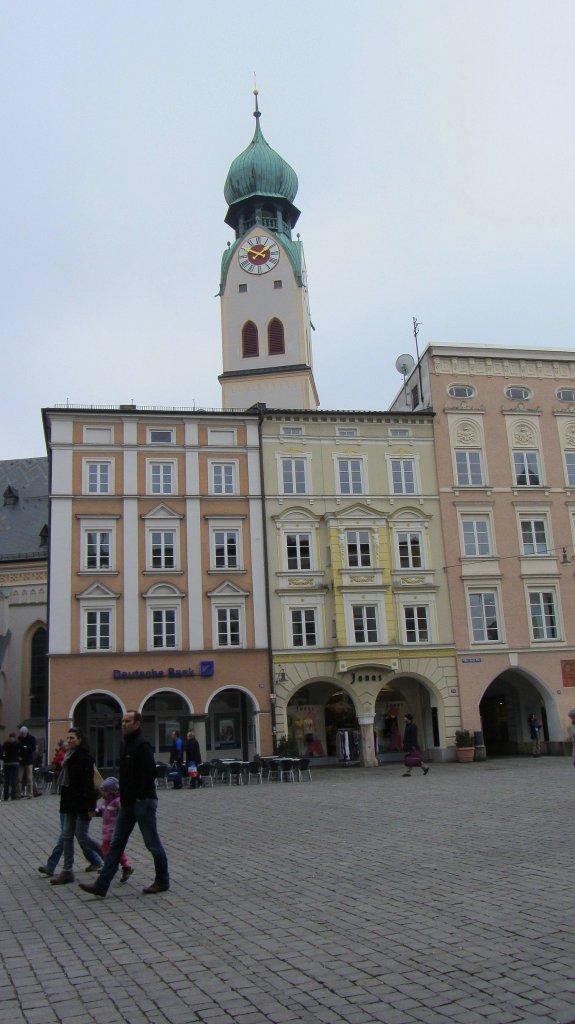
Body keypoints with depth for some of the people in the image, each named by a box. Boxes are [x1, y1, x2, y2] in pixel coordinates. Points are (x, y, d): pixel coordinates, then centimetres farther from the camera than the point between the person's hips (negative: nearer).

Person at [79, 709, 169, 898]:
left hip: (143, 802, -9)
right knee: (116, 844, 7)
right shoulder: (126, 745, 13)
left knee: (152, 843, 3)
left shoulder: (142, 745, -16)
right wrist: (124, 796, 12)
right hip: (128, 803, 9)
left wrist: (140, 796, -19)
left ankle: (162, 882, 17)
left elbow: (150, 772, -23)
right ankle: (101, 886, 9)